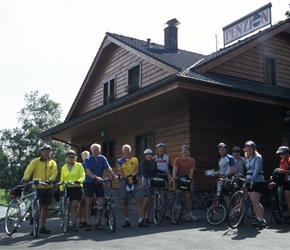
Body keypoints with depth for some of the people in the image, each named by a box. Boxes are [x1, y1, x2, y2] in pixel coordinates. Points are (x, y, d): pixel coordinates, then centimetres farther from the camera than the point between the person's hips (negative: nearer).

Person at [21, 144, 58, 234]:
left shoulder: (53, 163, 9)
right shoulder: (36, 161, 0)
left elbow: (54, 173, -5)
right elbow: (29, 170, -14)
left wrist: (50, 180, -26)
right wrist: (25, 179, -32)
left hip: (48, 188, 3)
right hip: (37, 188, -3)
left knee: (45, 207, 9)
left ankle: (42, 227, 18)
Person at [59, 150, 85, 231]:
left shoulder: (79, 165, 4)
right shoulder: (64, 167, 13)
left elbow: (83, 176, -5)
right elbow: (62, 179, 12)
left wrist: (79, 180, -26)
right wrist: (61, 189, 4)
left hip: (77, 188, -3)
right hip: (67, 188, 3)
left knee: (74, 206, -10)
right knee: (71, 207, 6)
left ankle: (73, 224, -6)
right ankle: (73, 224, 16)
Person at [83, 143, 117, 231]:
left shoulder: (102, 159, 1)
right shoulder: (87, 159, -5)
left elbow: (108, 168, -11)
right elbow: (87, 171, -20)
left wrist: (114, 175, -31)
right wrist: (95, 177, -38)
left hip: (99, 183, 2)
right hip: (89, 183, -2)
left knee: (101, 203, -5)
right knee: (88, 203, 1)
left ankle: (98, 222, 5)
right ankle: (87, 223, 8)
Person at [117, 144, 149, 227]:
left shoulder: (135, 159, 10)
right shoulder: (120, 161, 7)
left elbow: (137, 169, 1)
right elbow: (120, 172, -3)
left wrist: (133, 175, -21)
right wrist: (127, 177, -22)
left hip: (133, 180, 0)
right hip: (124, 181, 0)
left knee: (138, 199, -10)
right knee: (125, 202, 5)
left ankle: (140, 220, -11)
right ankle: (127, 220, 16)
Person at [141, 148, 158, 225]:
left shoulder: (154, 162, 10)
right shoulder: (143, 162, -5)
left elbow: (156, 172, 7)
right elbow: (143, 172, -16)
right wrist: (148, 179, -30)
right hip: (146, 181, -5)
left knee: (150, 200, 4)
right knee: (146, 200, -9)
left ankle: (147, 217, 10)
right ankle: (143, 216, 1)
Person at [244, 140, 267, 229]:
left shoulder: (258, 157, -8)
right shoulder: (248, 159, 16)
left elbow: (257, 169, -20)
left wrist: (252, 179, -31)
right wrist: (247, 179, 9)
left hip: (257, 182, -8)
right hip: (250, 182, 8)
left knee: (256, 201, -14)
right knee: (253, 201, 8)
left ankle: (263, 220, -13)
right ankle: (258, 218, 16)